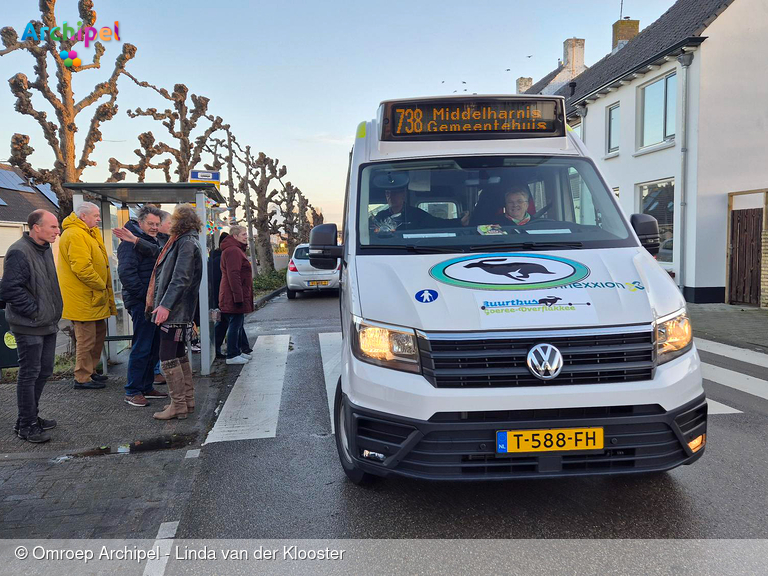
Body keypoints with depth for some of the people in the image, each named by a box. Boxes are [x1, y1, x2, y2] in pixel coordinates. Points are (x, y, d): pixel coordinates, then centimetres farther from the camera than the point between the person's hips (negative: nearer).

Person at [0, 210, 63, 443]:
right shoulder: (19, 253, -20)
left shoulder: (45, 248, 10)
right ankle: (26, 425, 12)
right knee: (29, 374, 0)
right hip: (30, 327, -9)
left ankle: (31, 417, 31)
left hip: (48, 324, 9)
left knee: (44, 372, 17)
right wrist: (35, 310, -18)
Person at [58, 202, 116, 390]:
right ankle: (82, 378, 7)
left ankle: (90, 371, 31)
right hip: (83, 299, -11)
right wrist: (101, 286, -16)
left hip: (92, 297, 11)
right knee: (86, 338, -3)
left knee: (99, 332, 19)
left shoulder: (87, 234, 18)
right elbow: (81, 267, -25)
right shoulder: (75, 235, -17)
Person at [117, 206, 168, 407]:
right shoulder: (131, 242, -11)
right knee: (141, 348, -6)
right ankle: (132, 391, 3)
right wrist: (145, 296, -21)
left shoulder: (152, 241, 20)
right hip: (141, 303, -10)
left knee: (154, 347, 14)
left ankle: (146, 387, 24)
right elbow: (126, 273, -21)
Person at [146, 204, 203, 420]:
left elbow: (181, 279, -23)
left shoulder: (186, 243, -14)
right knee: (179, 355, 16)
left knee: (168, 358, -6)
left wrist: (165, 305, -27)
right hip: (176, 311, 10)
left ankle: (178, 405, 1)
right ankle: (187, 400, 24)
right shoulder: (180, 242, 17)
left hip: (175, 311, -10)